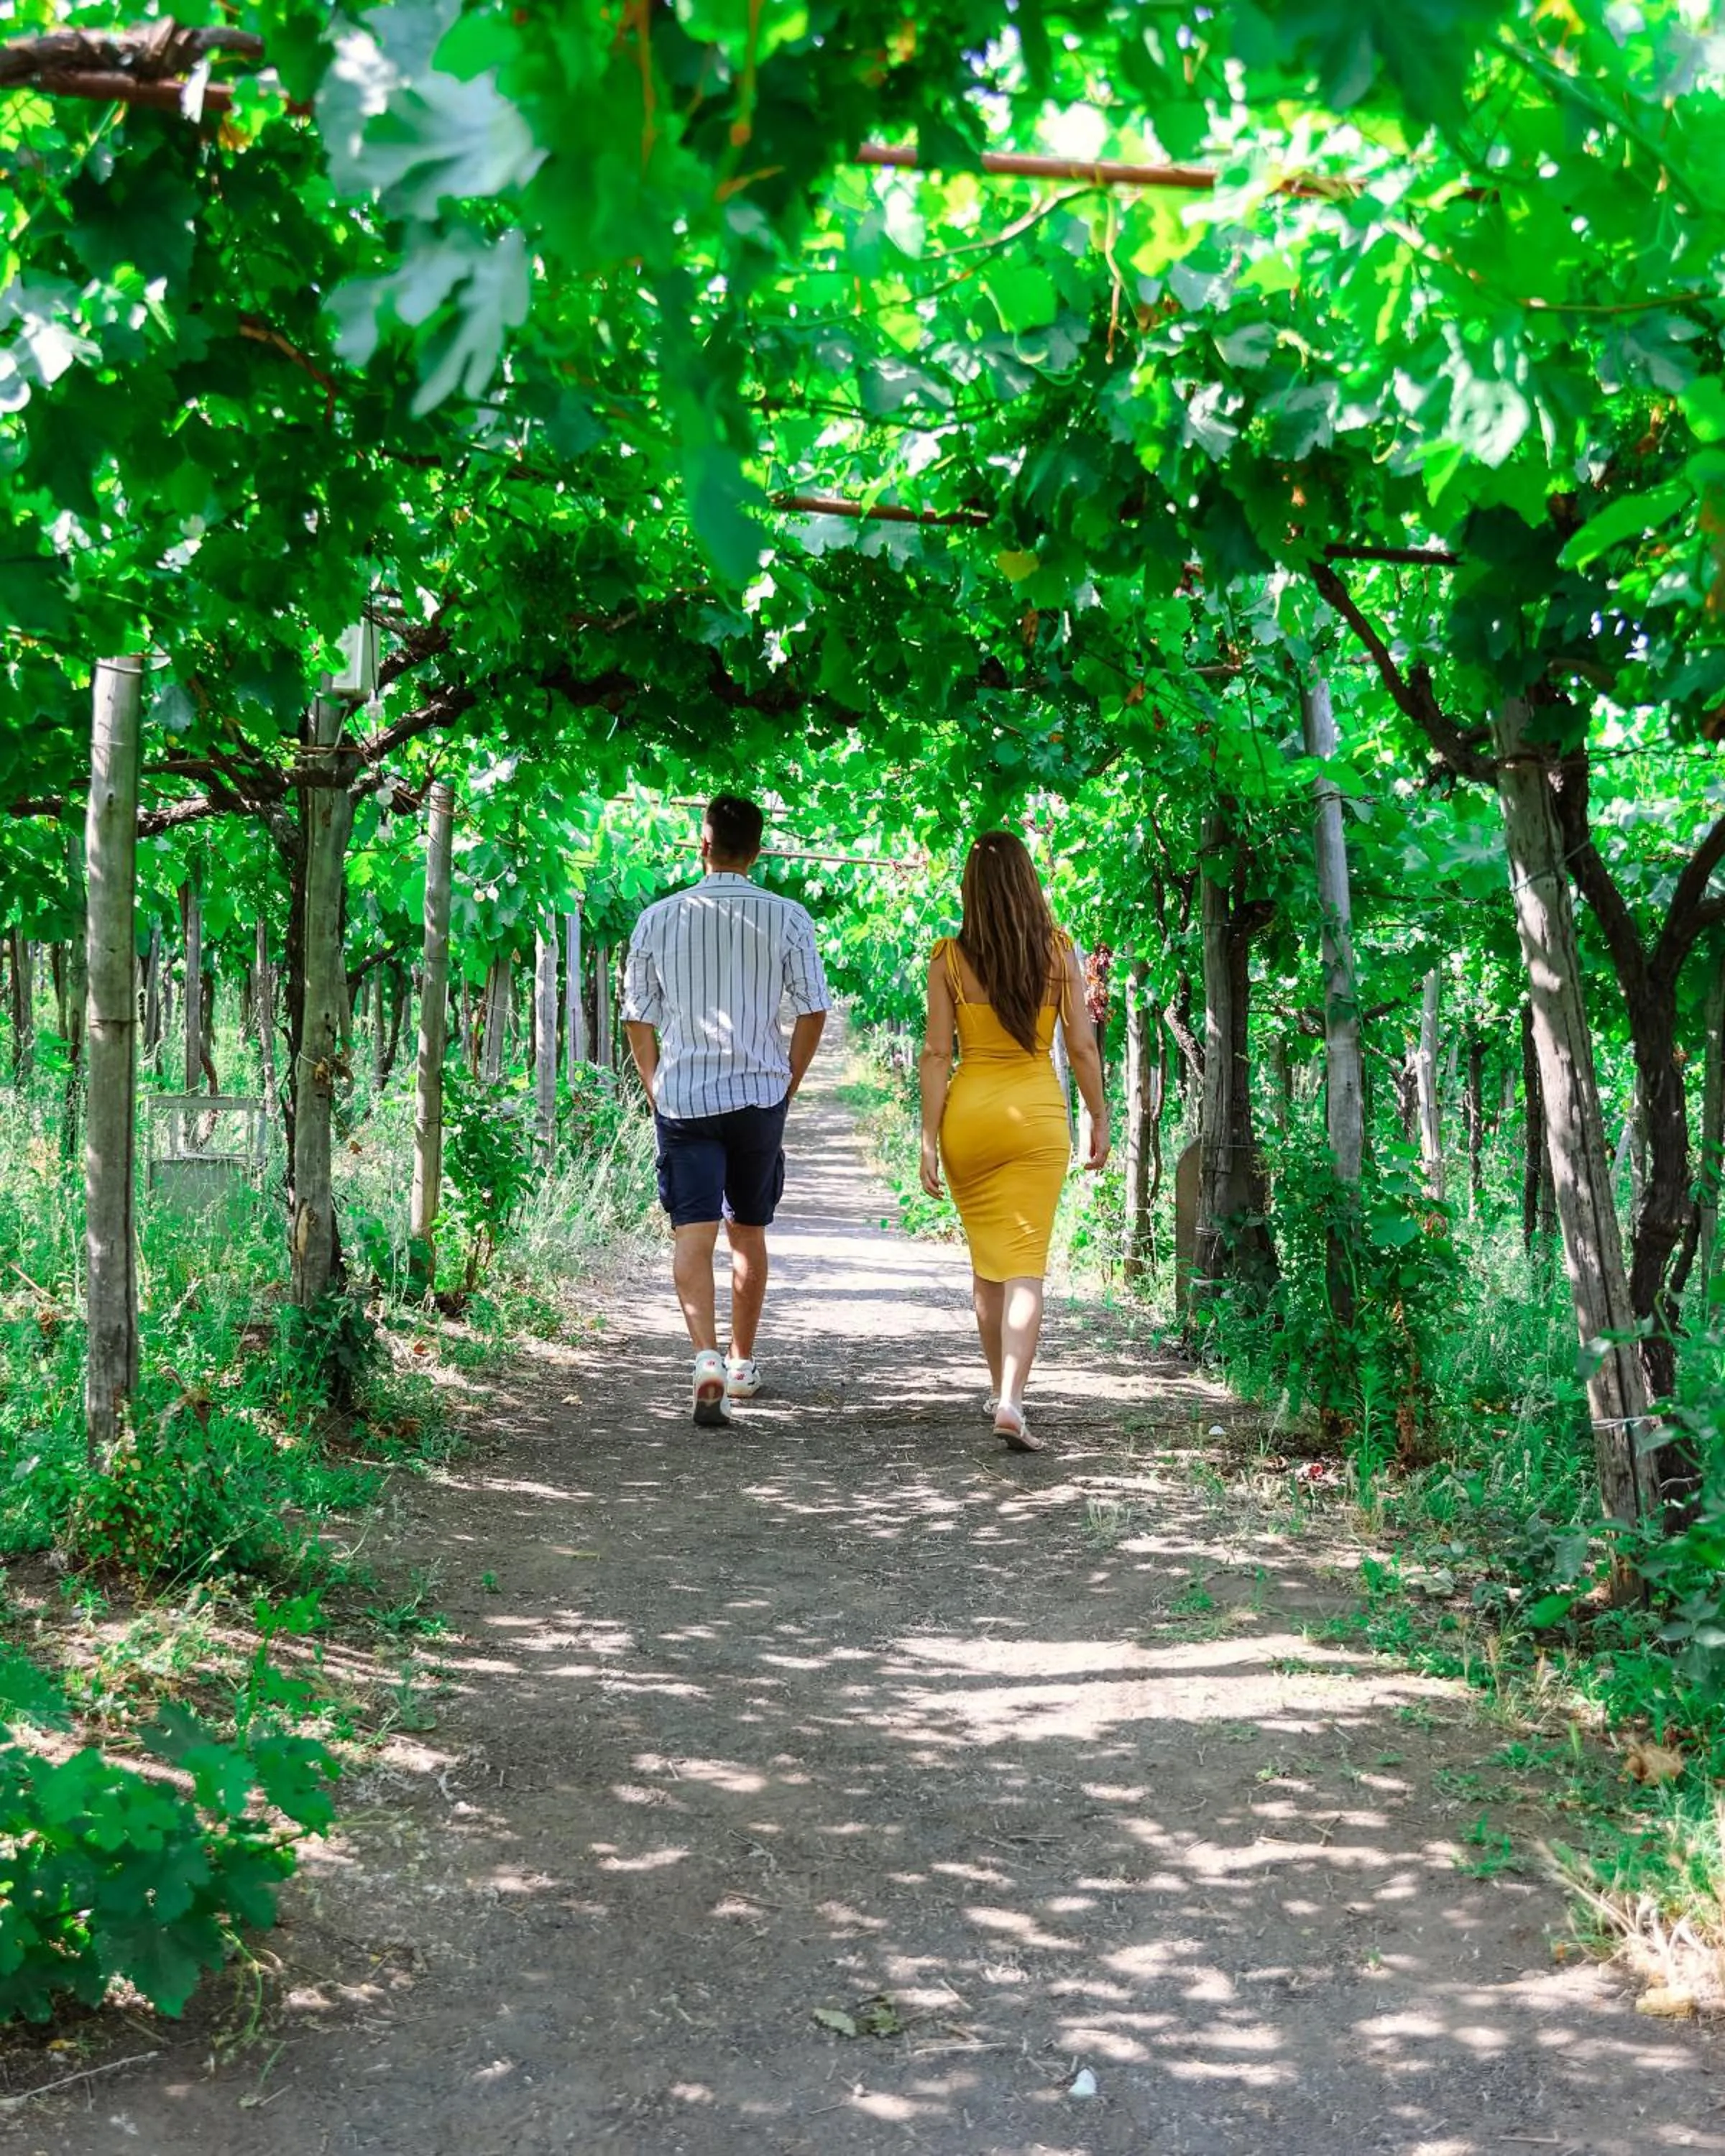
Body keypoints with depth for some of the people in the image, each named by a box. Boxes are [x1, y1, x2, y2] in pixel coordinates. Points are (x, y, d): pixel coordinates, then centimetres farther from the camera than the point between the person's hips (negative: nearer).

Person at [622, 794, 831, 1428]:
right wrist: (788, 1085, 11)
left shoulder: (658, 918, 1)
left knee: (693, 1235, -3)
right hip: (758, 1093, 1)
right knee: (748, 1233, 16)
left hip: (682, 1096, -1)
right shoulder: (786, 918, -2)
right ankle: (743, 1363, 28)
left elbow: (638, 1018, 5)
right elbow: (813, 1011, -1)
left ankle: (707, 1357, -23)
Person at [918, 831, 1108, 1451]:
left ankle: (1001, 1389, 30)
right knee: (1027, 1265, -1)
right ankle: (1011, 1401, -16)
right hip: (1039, 1112, -1)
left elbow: (937, 1055, -6)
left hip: (970, 1112, 1)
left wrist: (928, 1139, -3)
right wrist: (1099, 1119, 9)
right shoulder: (1059, 952, -3)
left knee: (987, 1259, 17)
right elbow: (1083, 1046, -2)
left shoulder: (949, 958, -4)